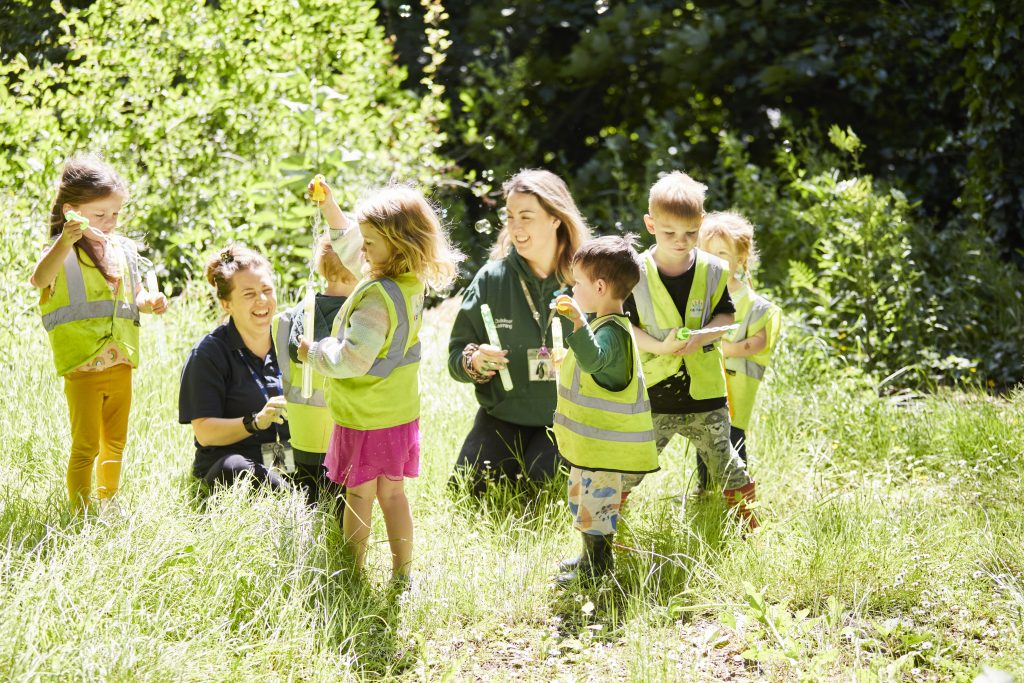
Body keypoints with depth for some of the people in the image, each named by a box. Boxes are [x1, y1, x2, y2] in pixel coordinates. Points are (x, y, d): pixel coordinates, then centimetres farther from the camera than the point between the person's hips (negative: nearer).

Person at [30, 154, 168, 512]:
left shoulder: (124, 250, 9)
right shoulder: (63, 253, -11)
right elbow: (40, 279, -34)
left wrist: (149, 302, 0)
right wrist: (64, 242, -49)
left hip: (121, 365, 6)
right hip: (83, 368, -6)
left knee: (115, 443, 18)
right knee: (86, 446, -3)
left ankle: (109, 505, 32)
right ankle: (81, 515, 5)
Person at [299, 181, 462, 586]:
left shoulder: (378, 297, -27)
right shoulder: (413, 283, 0)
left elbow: (352, 360, -28)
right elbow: (352, 253, 15)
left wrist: (313, 352, -13)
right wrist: (331, 209, 14)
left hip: (363, 416, -8)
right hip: (401, 413, 8)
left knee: (359, 498, 6)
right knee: (393, 494, 16)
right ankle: (402, 575, 23)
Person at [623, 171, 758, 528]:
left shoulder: (713, 270, -2)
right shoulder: (636, 274, -9)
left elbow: (726, 316, 4)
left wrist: (702, 336, -17)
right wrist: (660, 347, -23)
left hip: (705, 391, 2)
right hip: (652, 392, -2)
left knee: (725, 462, 14)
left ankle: (750, 528, 30)